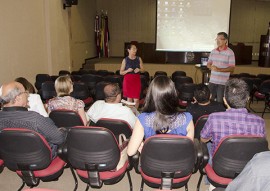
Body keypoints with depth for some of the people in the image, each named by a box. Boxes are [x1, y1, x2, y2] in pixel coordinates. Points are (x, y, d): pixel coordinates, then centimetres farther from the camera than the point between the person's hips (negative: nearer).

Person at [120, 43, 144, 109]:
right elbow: (121, 72, 0)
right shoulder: (125, 60, -1)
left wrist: (139, 70, -12)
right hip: (128, 80, -1)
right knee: (129, 98, 3)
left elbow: (143, 70, 10)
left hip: (136, 80, 2)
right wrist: (127, 70, -18)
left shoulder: (139, 59, 5)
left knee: (136, 99, -1)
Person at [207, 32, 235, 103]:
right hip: (212, 81, 5)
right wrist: (211, 67, -10)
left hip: (223, 82, -4)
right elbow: (208, 64, 14)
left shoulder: (230, 53, -7)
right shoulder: (213, 51, 8)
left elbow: (232, 68, -10)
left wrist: (219, 69, -22)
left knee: (220, 102, 1)